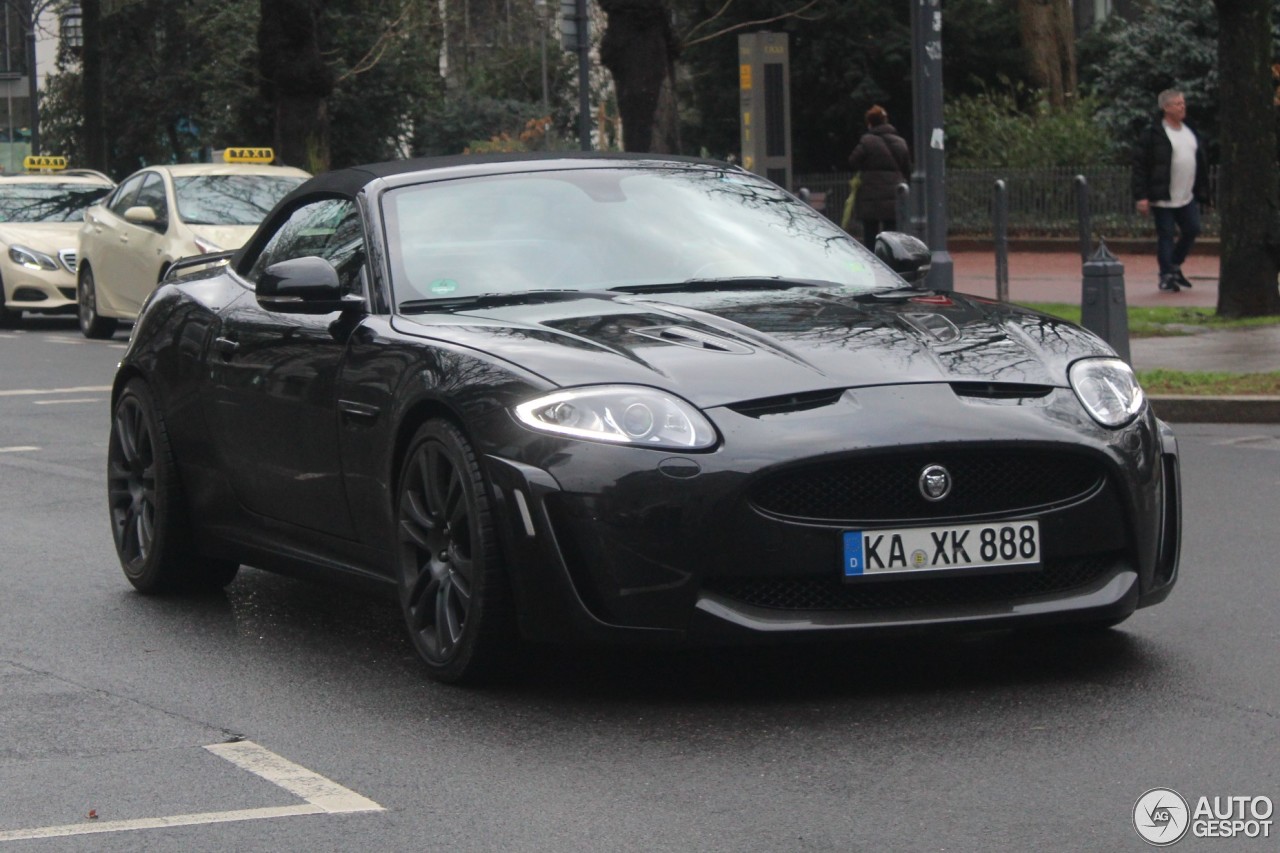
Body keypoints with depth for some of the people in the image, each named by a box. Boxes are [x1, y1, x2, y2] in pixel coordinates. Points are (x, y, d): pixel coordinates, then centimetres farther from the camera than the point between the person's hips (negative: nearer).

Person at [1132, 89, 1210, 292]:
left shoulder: (1190, 132, 13)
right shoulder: (1153, 135, -10)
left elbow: (1201, 163, 18)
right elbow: (1139, 165, -12)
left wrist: (1202, 192, 13)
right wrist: (1141, 197, -16)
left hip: (1187, 198, 7)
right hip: (1163, 198, -7)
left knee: (1192, 231, 7)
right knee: (1165, 236, -2)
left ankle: (1174, 266, 27)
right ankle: (1166, 276, 7)